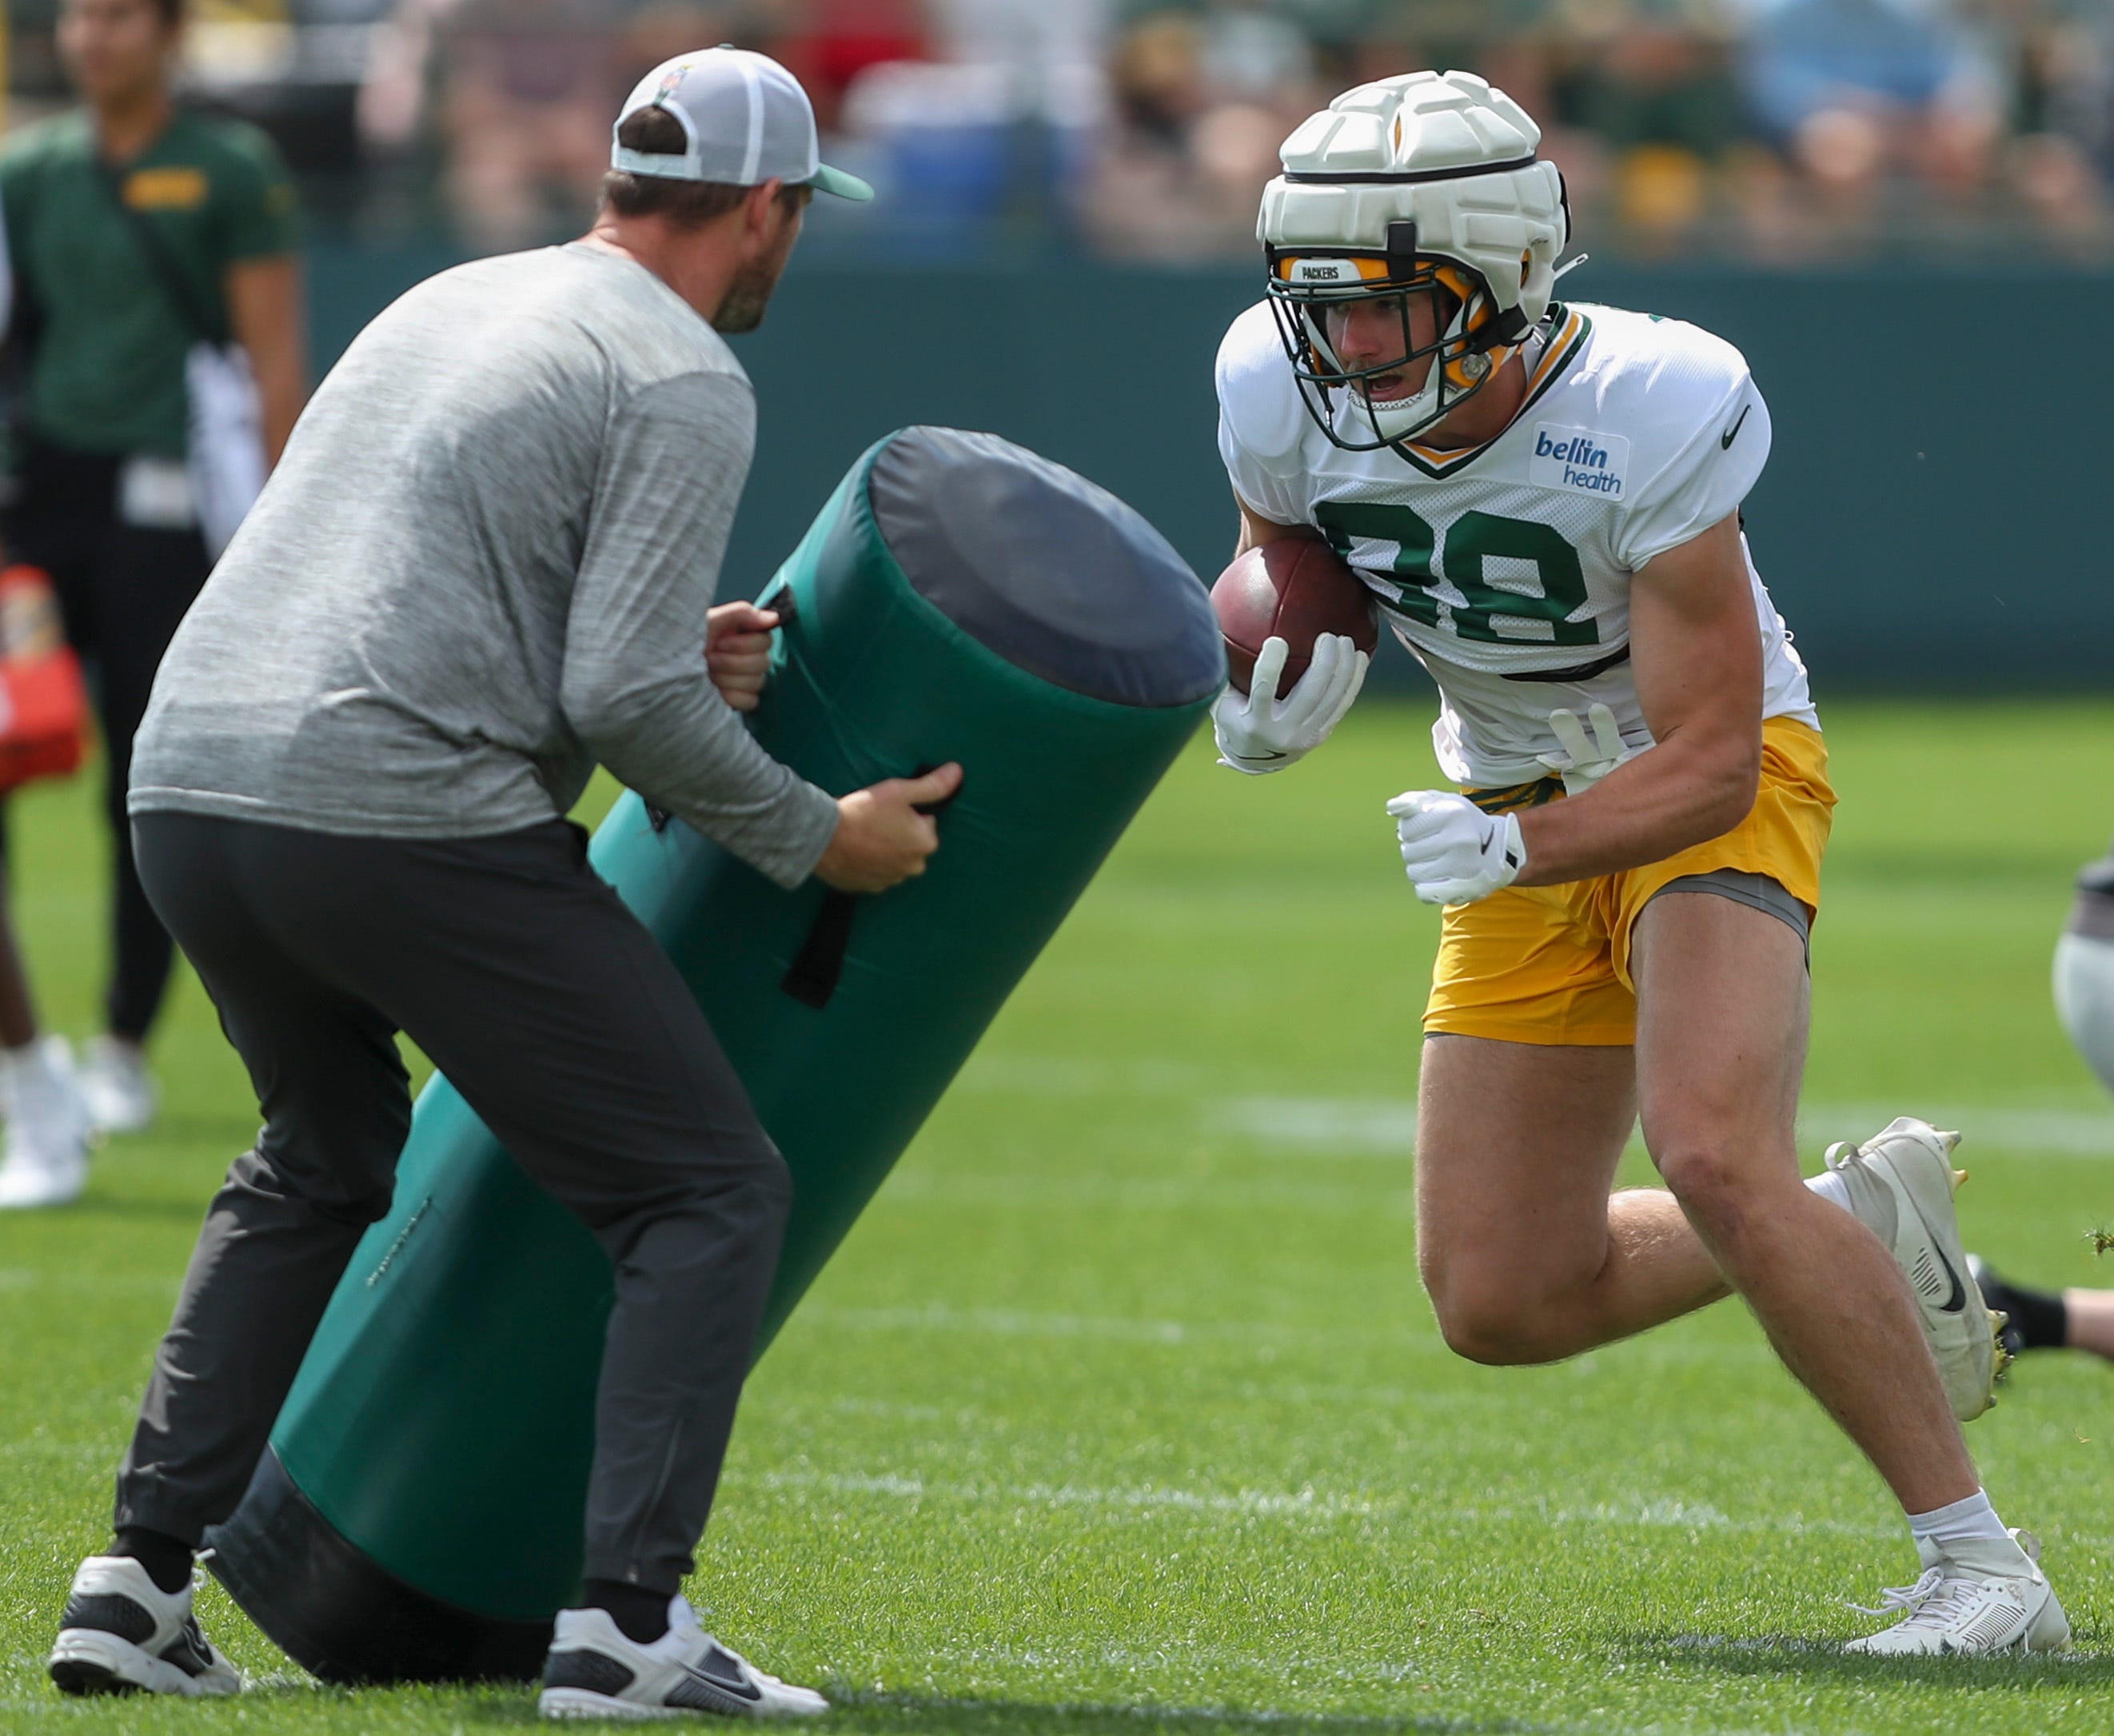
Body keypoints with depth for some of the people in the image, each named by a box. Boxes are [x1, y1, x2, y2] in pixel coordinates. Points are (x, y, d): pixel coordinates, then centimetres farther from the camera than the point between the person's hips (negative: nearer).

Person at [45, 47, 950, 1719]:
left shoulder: (452, 302, 23)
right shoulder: (685, 383, -2)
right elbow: (624, 700, -11)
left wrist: (674, 652, 17)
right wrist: (818, 838, 3)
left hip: (191, 780, 8)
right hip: (409, 824, -8)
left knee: (320, 1169, 30)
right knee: (710, 1191, 3)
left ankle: (139, 1580, 21)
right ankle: (629, 1616, -9)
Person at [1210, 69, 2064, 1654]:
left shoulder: (1643, 422, -31)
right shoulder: (1291, 398, -17)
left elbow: (1709, 764, -28)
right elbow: (1276, 569, 7)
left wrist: (1512, 847, -43)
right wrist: (1278, 670, -16)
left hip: (1714, 790, -6)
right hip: (1531, 813, 6)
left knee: (1712, 1160, -30)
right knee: (1501, 1305, 2)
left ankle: (1982, 1565, -20)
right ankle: (1861, 1226, 25)